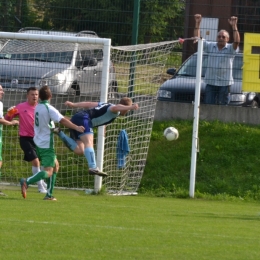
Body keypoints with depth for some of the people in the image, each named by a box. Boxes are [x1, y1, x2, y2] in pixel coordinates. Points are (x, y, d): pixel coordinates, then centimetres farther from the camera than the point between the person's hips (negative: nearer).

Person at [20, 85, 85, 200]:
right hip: (47, 144, -8)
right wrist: (76, 127, -23)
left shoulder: (37, 107, 7)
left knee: (55, 165, 21)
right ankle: (27, 182, -32)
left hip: (38, 142, 8)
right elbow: (63, 121, -24)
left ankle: (49, 194, 18)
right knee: (48, 172, -11)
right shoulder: (49, 109, -16)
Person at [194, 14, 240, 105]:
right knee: (208, 104, -2)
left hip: (225, 83, -2)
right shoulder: (210, 46, 9)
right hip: (210, 82, 2)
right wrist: (197, 23, -5)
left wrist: (234, 26, -27)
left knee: (222, 106, -1)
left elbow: (237, 42, -19)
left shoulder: (230, 49, 0)